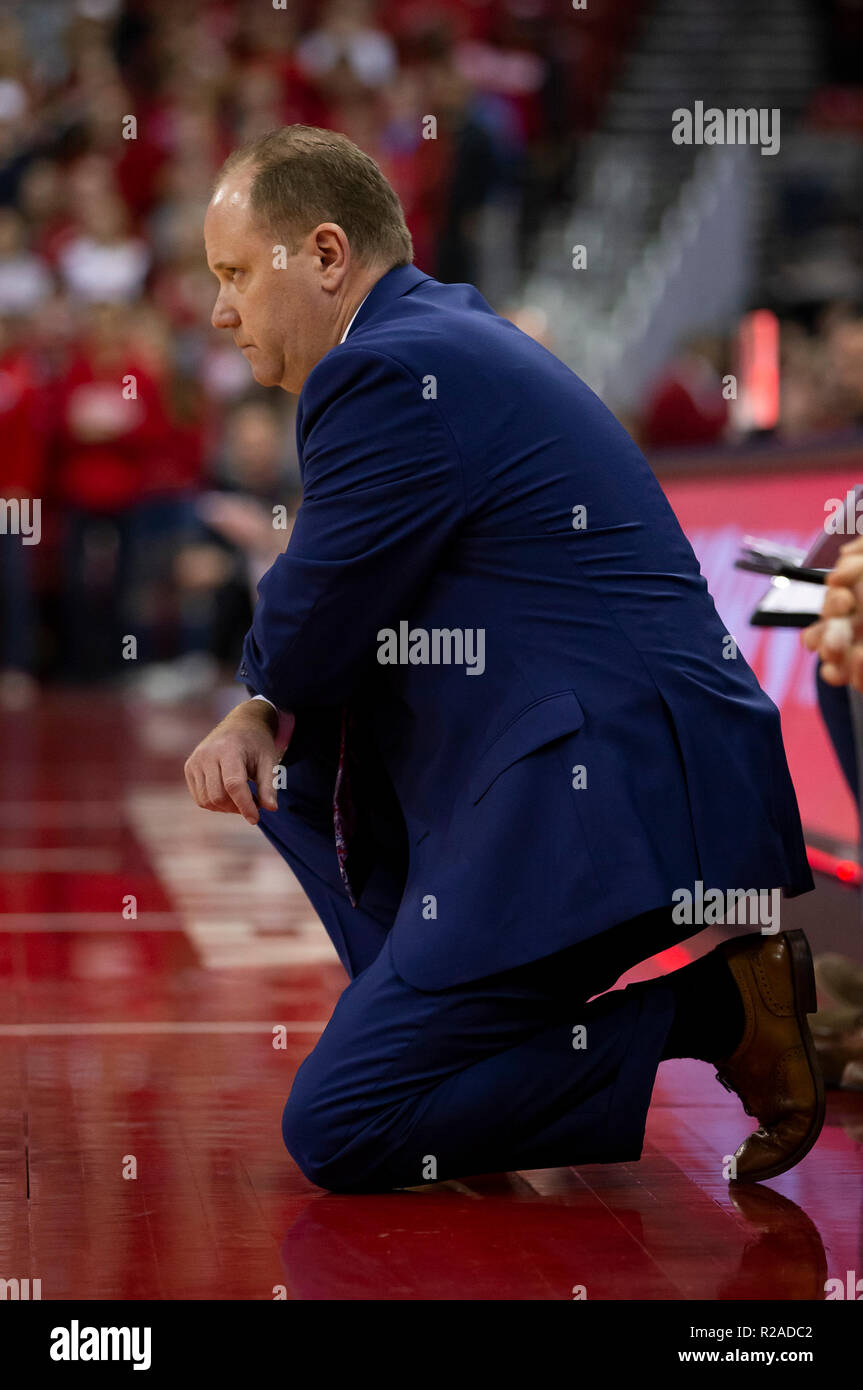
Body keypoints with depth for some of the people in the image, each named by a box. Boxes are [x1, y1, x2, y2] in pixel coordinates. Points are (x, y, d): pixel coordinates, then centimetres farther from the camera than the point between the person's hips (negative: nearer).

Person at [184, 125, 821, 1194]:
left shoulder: (391, 373, -15)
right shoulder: (446, 331, 17)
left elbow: (305, 640, -11)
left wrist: (264, 689, 12)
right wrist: (256, 716, 3)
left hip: (617, 804, -10)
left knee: (336, 1131, -9)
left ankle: (707, 1013, -9)